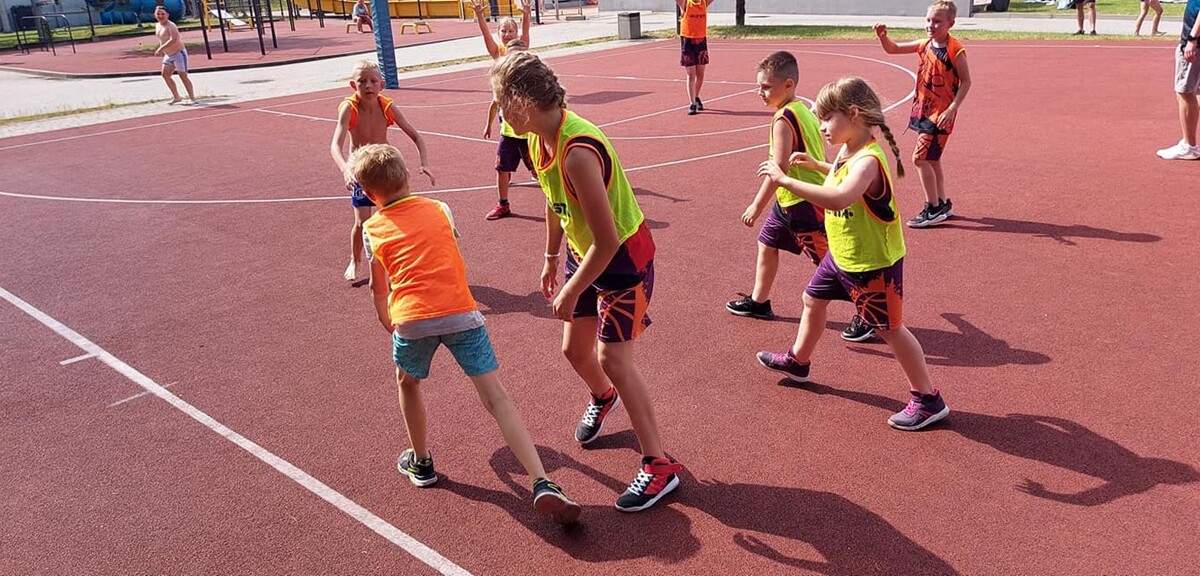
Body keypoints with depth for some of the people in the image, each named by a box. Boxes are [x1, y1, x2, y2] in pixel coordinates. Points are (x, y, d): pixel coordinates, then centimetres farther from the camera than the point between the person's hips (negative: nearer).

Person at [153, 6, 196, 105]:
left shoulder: (170, 26, -19)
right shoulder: (157, 25, 9)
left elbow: (174, 39, -34)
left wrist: (161, 48, -34)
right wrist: (161, 50, 13)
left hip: (179, 53, -10)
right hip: (168, 55, 10)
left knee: (183, 76, -9)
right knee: (165, 75, 10)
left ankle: (193, 98, -3)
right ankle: (176, 97, 18)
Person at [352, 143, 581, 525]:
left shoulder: (374, 228, 15)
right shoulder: (439, 209, 18)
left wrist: (388, 323, 43)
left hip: (411, 320, 0)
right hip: (462, 312, 1)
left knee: (407, 383, 30)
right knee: (496, 397, -2)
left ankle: (421, 464, 42)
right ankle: (542, 484, -11)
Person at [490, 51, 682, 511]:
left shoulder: (578, 154, -35)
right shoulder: (539, 138, -5)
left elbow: (607, 241, -31)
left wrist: (571, 293, -21)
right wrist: (552, 257, 19)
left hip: (624, 258, -8)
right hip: (584, 252, 8)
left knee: (613, 359, -10)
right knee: (575, 349, 16)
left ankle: (659, 465, 2)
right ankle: (603, 397, 52)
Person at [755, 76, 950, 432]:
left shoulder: (867, 159, -30)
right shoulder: (848, 151, -1)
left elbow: (840, 198, -50)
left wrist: (785, 180, -46)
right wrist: (815, 164, 15)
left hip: (873, 263, -10)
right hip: (841, 255, 10)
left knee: (890, 329, 2)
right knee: (813, 300, 23)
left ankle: (928, 401, 17)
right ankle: (797, 362, 47)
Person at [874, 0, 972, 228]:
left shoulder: (955, 50, -15)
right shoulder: (925, 45, 5)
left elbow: (966, 82, -12)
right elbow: (892, 49, 12)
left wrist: (952, 109, -19)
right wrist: (882, 36, -9)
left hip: (941, 114, -8)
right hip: (923, 109, 8)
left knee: (920, 158, -11)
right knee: (931, 159, 16)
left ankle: (933, 209, -1)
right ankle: (943, 204, 30)